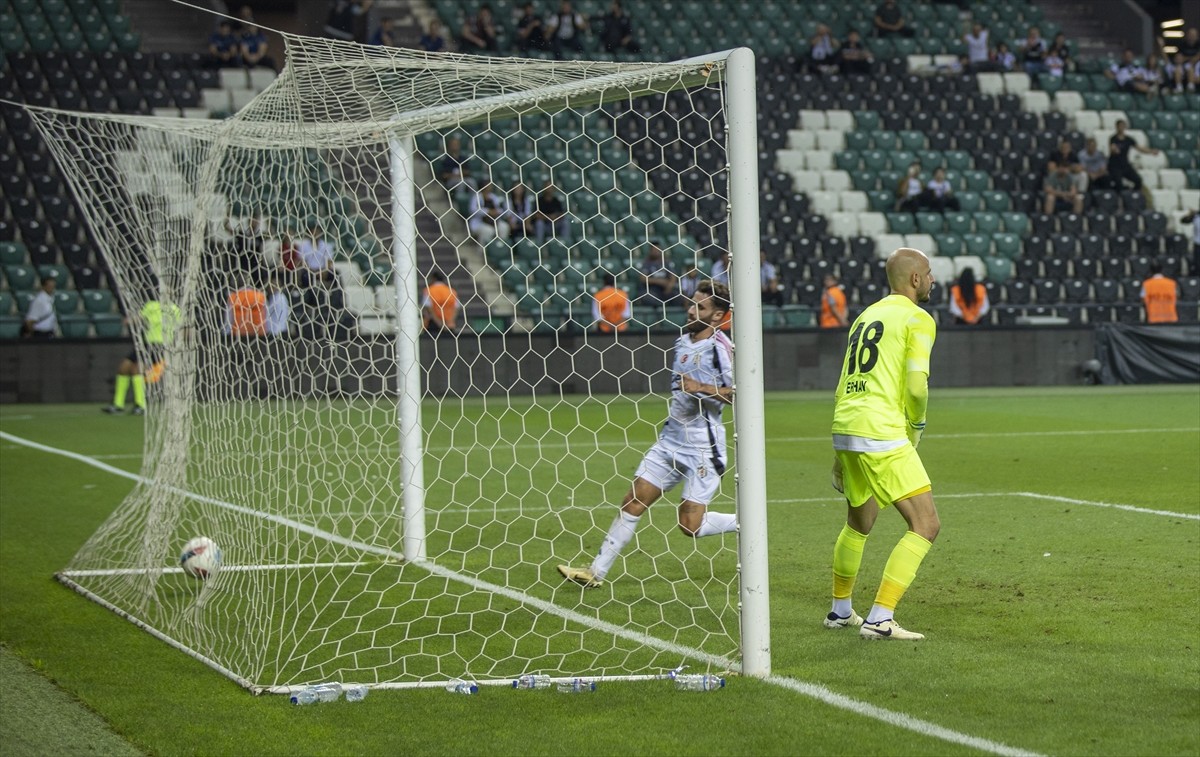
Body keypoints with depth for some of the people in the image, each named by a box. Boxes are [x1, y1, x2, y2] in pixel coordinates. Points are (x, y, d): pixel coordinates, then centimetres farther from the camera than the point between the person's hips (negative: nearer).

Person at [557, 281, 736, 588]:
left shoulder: (720, 346, -14)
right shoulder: (682, 340, 10)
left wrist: (702, 388, -27)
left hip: (703, 448, -7)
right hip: (671, 439, 7)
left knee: (690, 525, -8)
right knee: (632, 503, 2)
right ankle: (597, 572, 7)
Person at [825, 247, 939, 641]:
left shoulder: (866, 316, 21)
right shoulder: (917, 319, -3)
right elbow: (916, 386, -14)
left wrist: (840, 453, 28)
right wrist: (916, 425, 6)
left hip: (845, 430, 9)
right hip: (882, 434, -9)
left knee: (858, 523, 27)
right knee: (925, 525, -6)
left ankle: (840, 610, 39)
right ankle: (880, 619, -13)